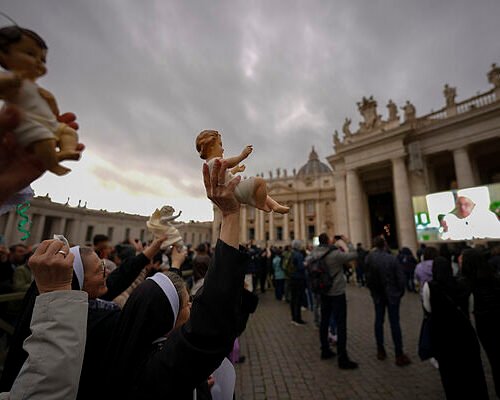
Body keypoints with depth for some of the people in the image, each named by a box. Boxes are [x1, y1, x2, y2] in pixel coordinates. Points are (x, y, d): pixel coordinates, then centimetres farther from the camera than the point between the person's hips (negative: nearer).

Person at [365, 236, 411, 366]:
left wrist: (372, 290, 9)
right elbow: (400, 277, -10)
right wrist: (401, 292, 6)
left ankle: (380, 350, 24)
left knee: (379, 321, 14)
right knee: (394, 323, 5)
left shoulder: (369, 257, -11)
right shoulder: (392, 258, -15)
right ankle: (399, 355, 12)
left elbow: (368, 277, -7)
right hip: (392, 294, -2)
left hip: (378, 295, 2)